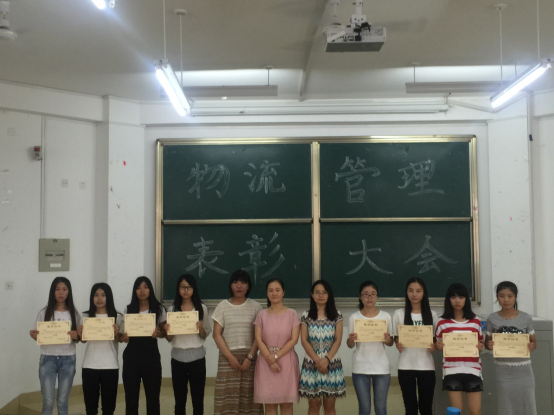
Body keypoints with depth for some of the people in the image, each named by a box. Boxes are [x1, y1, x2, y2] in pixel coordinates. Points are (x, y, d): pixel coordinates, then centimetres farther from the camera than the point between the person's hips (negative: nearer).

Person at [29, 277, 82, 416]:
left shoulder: (74, 314, 3)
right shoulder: (44, 313, 1)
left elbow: (78, 338, 9)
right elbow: (39, 336, 5)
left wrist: (76, 336, -13)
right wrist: (34, 336, -17)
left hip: (68, 359, 1)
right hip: (48, 359, -1)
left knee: (63, 401, 6)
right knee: (48, 402, -3)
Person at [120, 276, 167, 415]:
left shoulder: (159, 309, 1)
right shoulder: (128, 310, 5)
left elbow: (164, 332, 4)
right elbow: (122, 334, 8)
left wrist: (159, 333, -19)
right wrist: (123, 337, -15)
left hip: (151, 355, -1)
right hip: (132, 355, 1)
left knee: (153, 395, 5)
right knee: (131, 395, 4)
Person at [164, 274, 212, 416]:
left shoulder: (202, 308, 1)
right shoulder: (173, 309, 5)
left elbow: (205, 336, 4)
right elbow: (169, 339, 7)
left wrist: (200, 329, -16)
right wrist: (167, 331, -14)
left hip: (197, 357, -1)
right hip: (178, 358, 1)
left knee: (197, 398, 3)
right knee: (179, 399, 7)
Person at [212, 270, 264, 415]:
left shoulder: (255, 307, 4)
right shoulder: (222, 307, 4)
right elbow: (217, 334, 0)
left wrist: (250, 357, -10)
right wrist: (230, 356, -9)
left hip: (249, 357, 0)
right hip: (228, 357, 0)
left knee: (248, 395, -3)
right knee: (228, 395, -4)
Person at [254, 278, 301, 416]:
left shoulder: (292, 314, 1)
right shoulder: (262, 315, 5)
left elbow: (294, 339, -6)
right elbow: (258, 340, -2)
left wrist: (276, 356, -13)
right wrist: (270, 359, -14)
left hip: (286, 361, -1)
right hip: (267, 362, 1)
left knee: (286, 403, 2)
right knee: (269, 403, 2)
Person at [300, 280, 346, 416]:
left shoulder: (337, 315, 3)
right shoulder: (306, 316, 3)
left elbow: (338, 340, -2)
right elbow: (304, 341, -2)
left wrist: (326, 359, -14)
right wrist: (317, 360, -12)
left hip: (331, 363, 0)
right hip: (312, 363, 0)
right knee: (314, 405, 4)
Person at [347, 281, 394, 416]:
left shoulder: (386, 316, 1)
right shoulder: (354, 317, 0)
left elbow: (390, 343, 8)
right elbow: (350, 345, 4)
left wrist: (387, 340, -15)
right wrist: (351, 339, -18)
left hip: (381, 367, 0)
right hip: (360, 368, 0)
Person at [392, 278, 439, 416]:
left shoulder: (432, 315, 4)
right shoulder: (399, 314, 3)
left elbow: (437, 340, 9)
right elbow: (396, 338, 7)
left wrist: (434, 347, -13)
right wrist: (398, 345, -15)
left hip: (426, 366, 0)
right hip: (406, 366, 0)